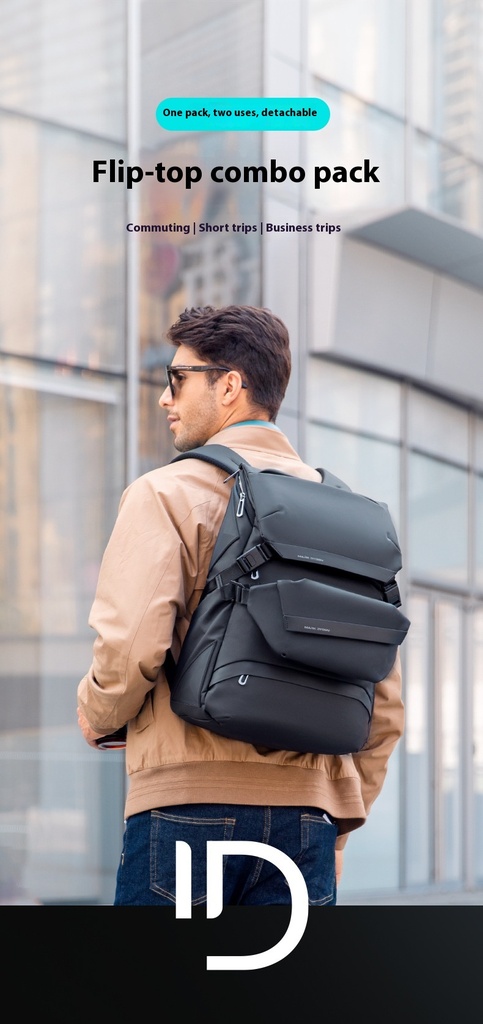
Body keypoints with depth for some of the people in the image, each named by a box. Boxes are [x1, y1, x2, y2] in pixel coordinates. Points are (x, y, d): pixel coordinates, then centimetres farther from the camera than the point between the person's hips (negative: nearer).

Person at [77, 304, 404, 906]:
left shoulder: (166, 493, -3)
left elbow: (131, 647, -15)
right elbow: (384, 700, 12)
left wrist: (96, 715, 6)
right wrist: (339, 822, 18)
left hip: (187, 800, -5)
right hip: (304, 811, 5)